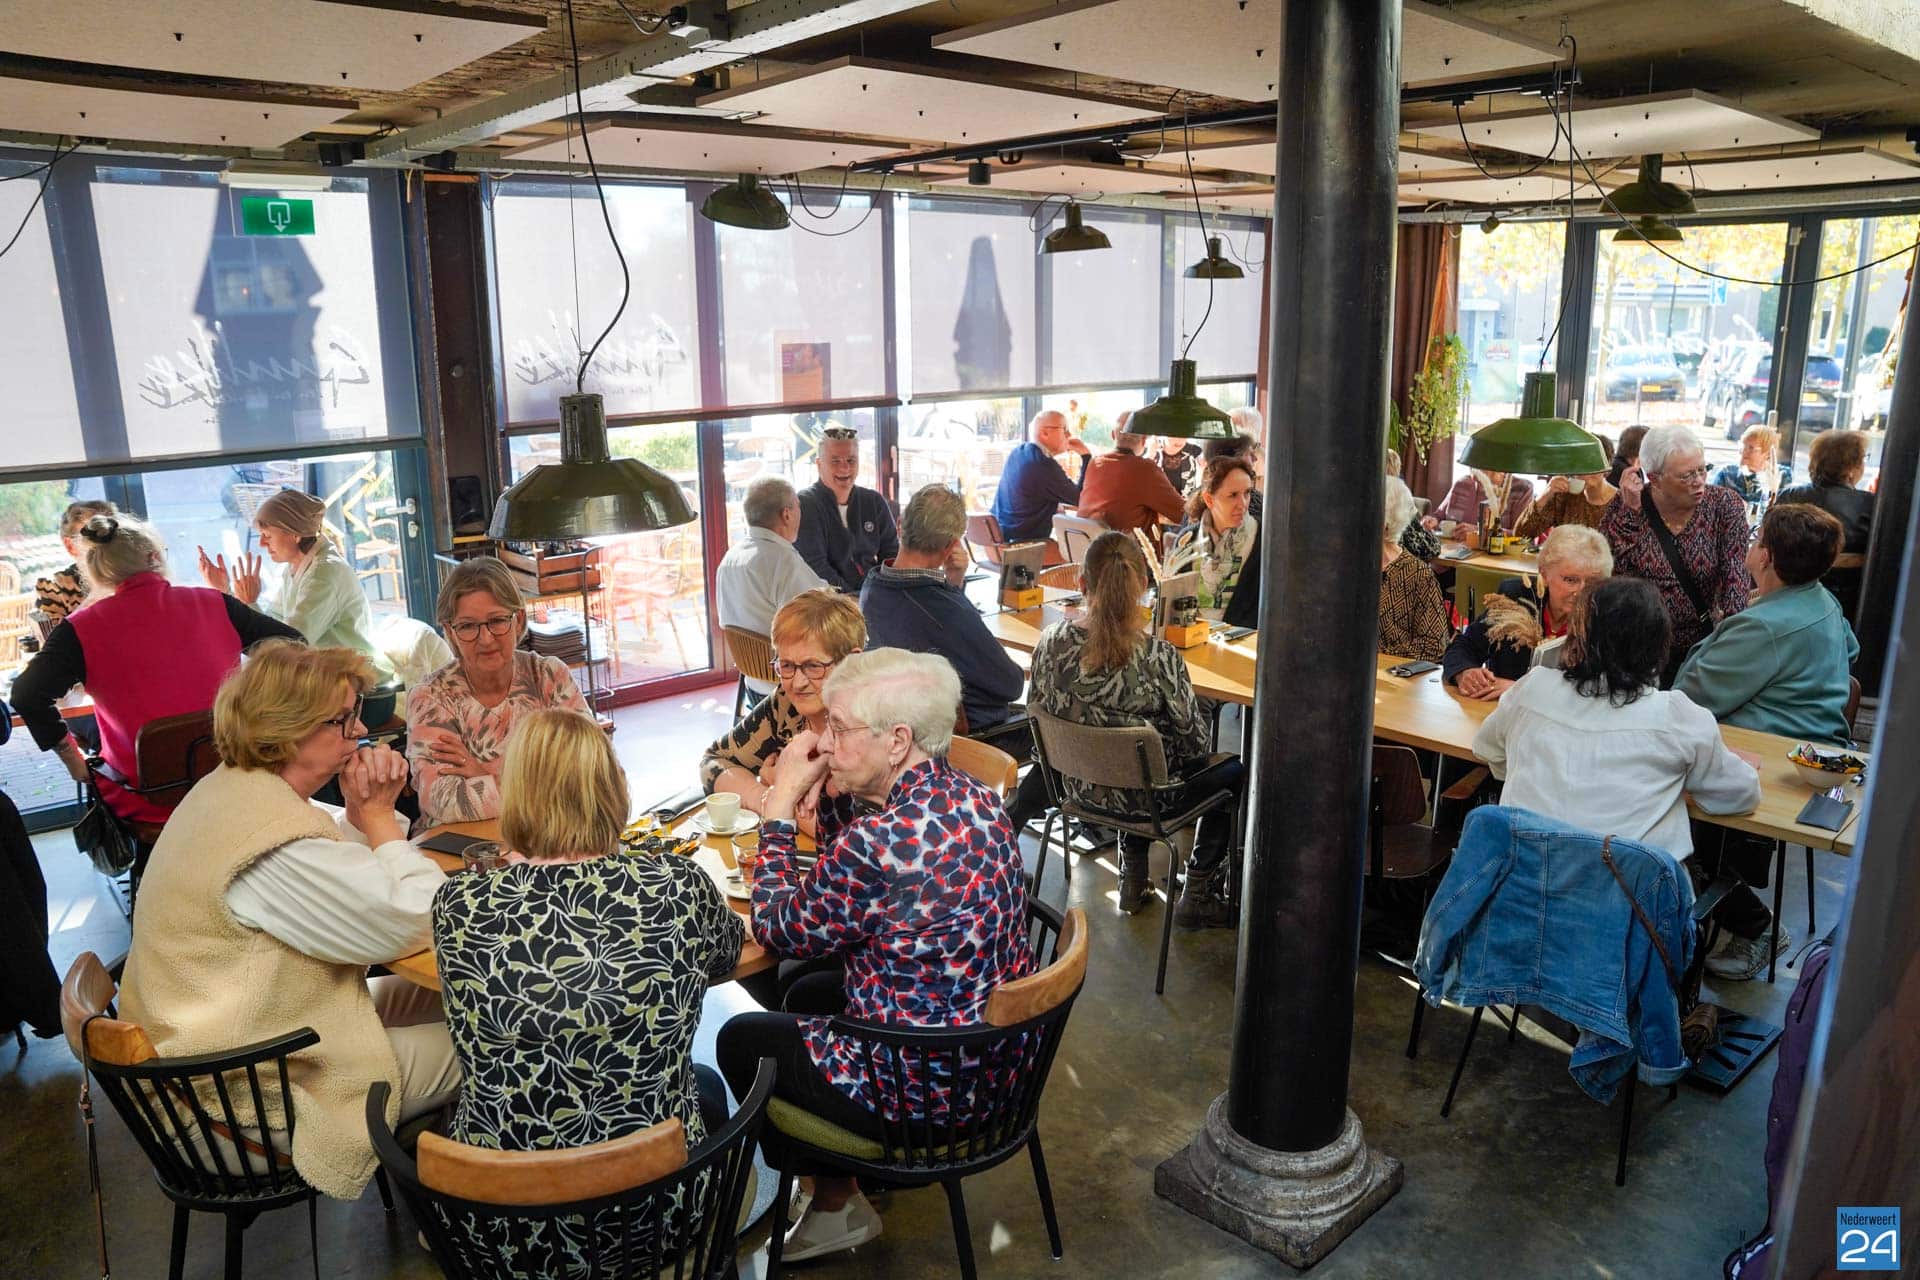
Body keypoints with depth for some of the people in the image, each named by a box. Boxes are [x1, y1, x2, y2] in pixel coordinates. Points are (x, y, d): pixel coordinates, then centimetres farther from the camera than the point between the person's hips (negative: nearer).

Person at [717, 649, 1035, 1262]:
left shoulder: (882, 841, -32)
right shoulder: (970, 797, -5)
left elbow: (780, 932, -14)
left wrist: (781, 807, -9)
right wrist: (828, 792, -3)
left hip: (934, 1087, -8)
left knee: (739, 1041, 13)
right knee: (809, 994, 28)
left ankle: (834, 1204, 32)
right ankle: (836, 1188, 40)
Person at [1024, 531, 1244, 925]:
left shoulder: (1050, 642, -17)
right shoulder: (1157, 656, -29)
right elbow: (1196, 738, -17)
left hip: (1079, 785, 5)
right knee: (1236, 770, 20)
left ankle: (1132, 877, 40)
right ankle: (1196, 897, 26)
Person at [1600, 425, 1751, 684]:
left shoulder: (1725, 505, 0)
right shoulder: (1625, 506, -1)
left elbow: (1735, 576, -8)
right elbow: (1608, 568, -12)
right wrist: (1630, 509, -16)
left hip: (1706, 647, 1)